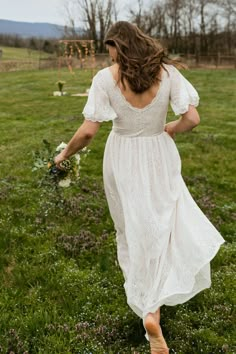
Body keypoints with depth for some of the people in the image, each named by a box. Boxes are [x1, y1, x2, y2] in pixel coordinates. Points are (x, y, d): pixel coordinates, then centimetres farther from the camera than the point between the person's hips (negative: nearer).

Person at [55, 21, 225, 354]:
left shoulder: (106, 78, -11)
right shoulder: (167, 71, -7)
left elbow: (88, 131, -14)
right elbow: (192, 118, -10)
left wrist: (65, 154, 3)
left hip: (123, 160, 0)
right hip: (159, 158, 0)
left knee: (131, 228, 19)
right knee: (161, 226, 13)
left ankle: (146, 303, 35)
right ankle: (153, 309, 0)